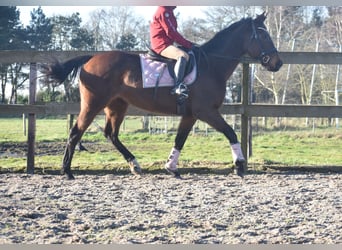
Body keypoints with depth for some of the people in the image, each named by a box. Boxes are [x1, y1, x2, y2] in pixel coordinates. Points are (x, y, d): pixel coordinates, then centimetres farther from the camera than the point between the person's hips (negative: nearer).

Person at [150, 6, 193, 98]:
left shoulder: (168, 12, 22)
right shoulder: (163, 11, -10)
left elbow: (172, 32, 23)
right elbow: (171, 33, -16)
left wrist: (187, 43, 13)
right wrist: (188, 44, -12)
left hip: (166, 43, 11)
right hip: (161, 45, -11)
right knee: (183, 55, -34)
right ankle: (178, 86, -48)